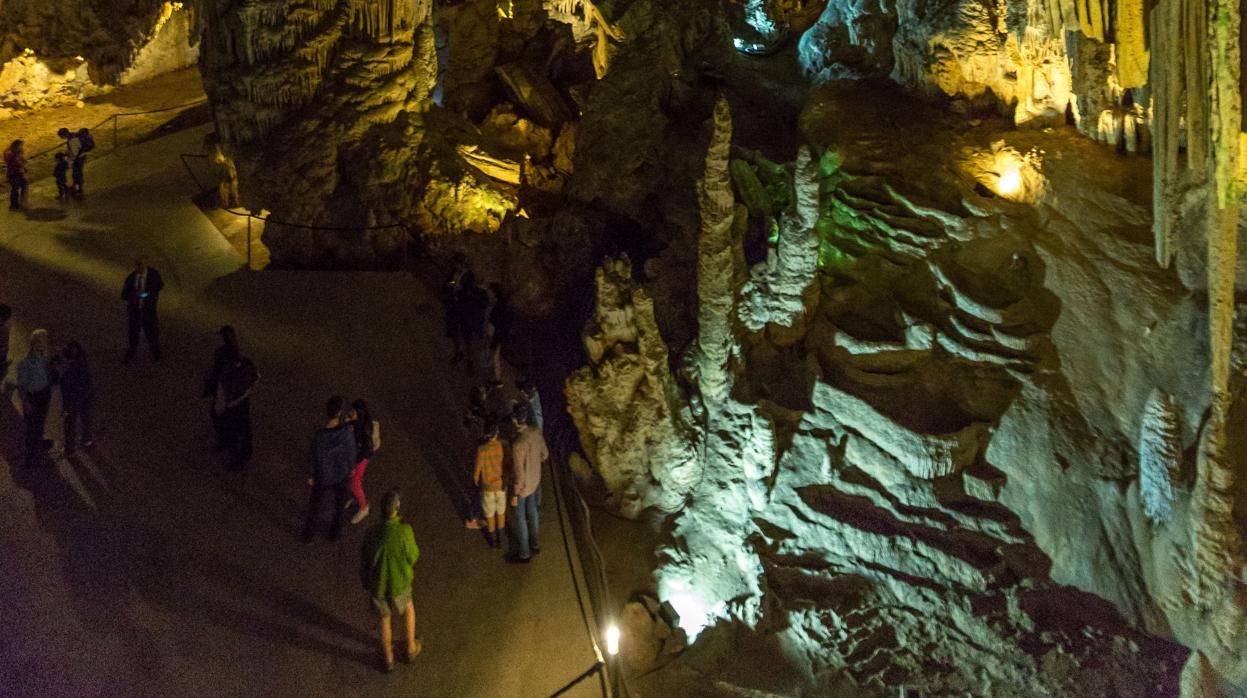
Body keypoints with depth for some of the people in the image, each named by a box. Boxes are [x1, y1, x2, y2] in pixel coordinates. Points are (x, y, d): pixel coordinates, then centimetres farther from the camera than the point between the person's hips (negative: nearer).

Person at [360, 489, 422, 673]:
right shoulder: (404, 530, -29)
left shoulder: (372, 533, -20)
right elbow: (413, 556, -15)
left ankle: (388, 659, 42)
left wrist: (365, 584, 12)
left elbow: (364, 562, -6)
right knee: (409, 607, 31)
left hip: (378, 586, 1)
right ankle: (411, 649, 42)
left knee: (384, 618, 25)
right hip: (399, 584, -1)